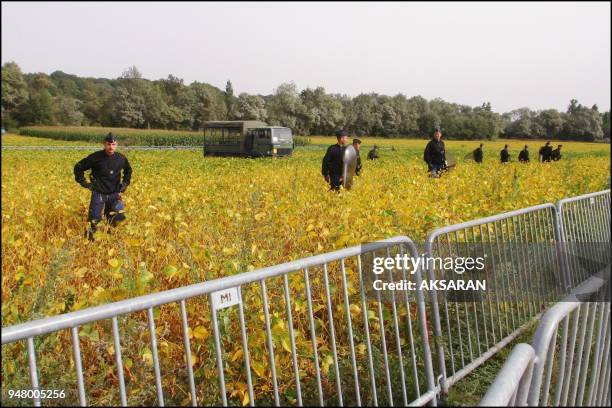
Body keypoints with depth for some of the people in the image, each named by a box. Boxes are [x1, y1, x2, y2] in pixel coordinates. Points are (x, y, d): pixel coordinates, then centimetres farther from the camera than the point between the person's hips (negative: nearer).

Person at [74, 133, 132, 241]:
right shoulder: (95, 157, -12)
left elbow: (128, 170, 22)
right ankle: (88, 238, 19)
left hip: (115, 194, 3)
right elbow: (78, 168, 0)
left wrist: (126, 182, 10)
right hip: (99, 194, -3)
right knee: (94, 220, -4)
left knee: (117, 219, 2)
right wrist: (85, 183, -5)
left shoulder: (121, 158, -2)